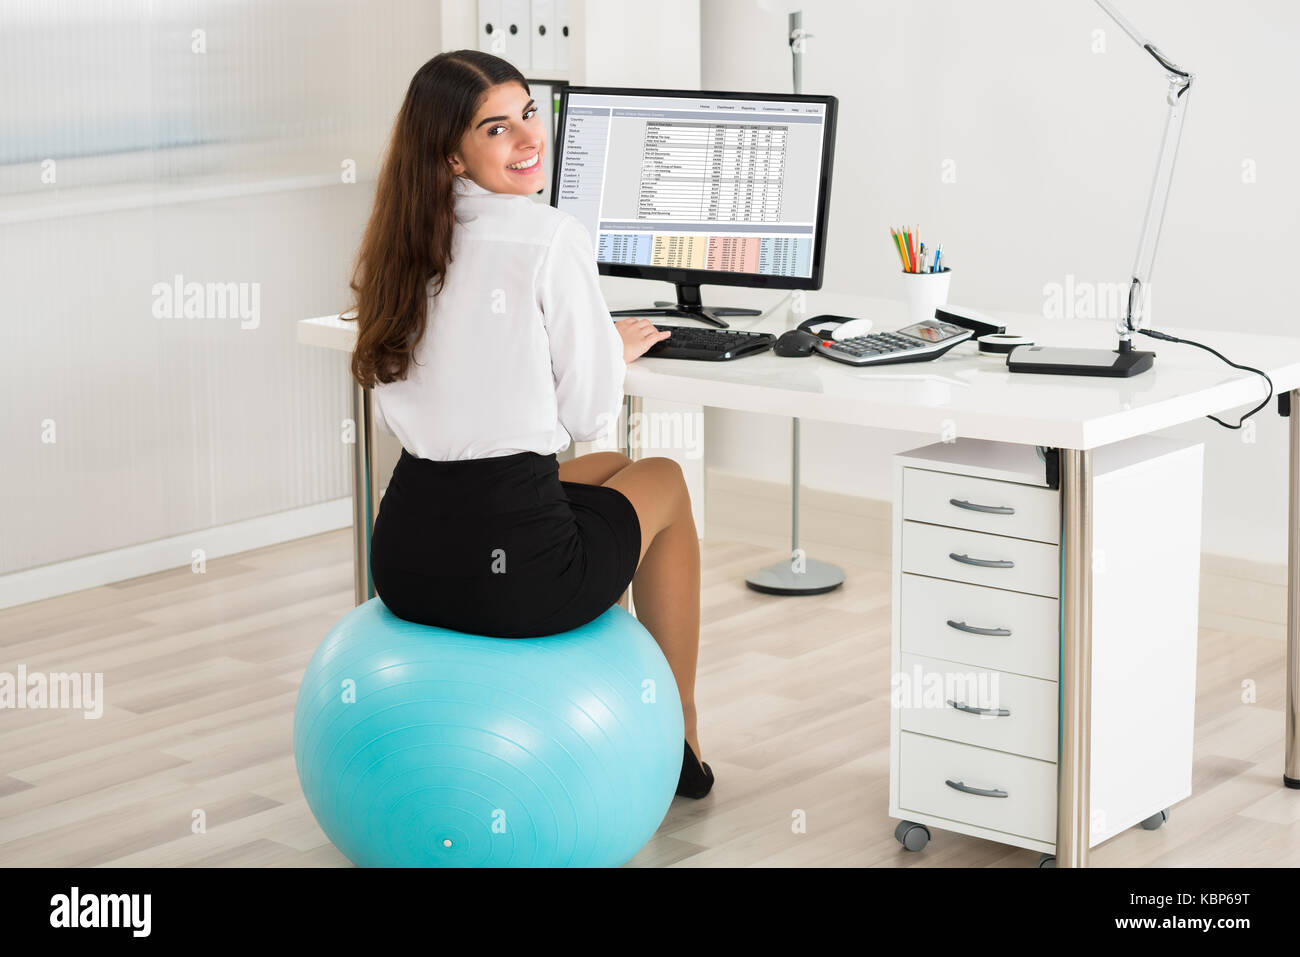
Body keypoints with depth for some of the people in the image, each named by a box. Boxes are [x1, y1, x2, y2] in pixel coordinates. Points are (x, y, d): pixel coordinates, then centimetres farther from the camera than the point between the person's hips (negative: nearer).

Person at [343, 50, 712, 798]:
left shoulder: (403, 240, 9)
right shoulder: (551, 240, -12)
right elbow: (589, 413, -6)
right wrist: (617, 350, 15)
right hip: (510, 567, -6)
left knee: (605, 473, 34)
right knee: (663, 483, 26)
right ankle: (680, 740, 34)